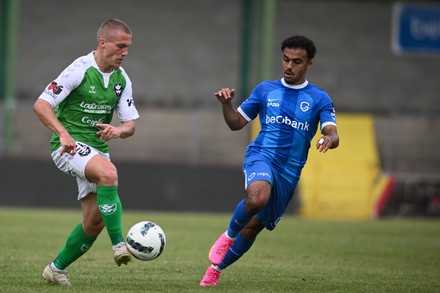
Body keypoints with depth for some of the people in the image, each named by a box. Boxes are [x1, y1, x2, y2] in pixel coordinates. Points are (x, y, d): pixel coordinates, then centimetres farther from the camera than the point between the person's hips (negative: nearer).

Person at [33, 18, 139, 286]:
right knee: (108, 173, -36)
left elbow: (131, 125, 8)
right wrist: (63, 133, -32)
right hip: (69, 146, -7)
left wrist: (118, 130, -17)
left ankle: (57, 268, 21)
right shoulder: (80, 70, -13)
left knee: (95, 222, 1)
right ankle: (119, 244, -35)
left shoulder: (121, 79, 6)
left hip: (97, 149, 7)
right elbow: (41, 105, -18)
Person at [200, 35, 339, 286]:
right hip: (262, 155, -2)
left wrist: (329, 139, -32)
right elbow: (237, 123, 14)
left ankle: (216, 268, 28)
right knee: (258, 197, -35)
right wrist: (226, 104, -7)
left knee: (254, 226, 8)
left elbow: (332, 135, -8)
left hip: (289, 171, 2)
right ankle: (229, 235, -8)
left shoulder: (320, 99, 5)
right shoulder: (265, 90, 9)